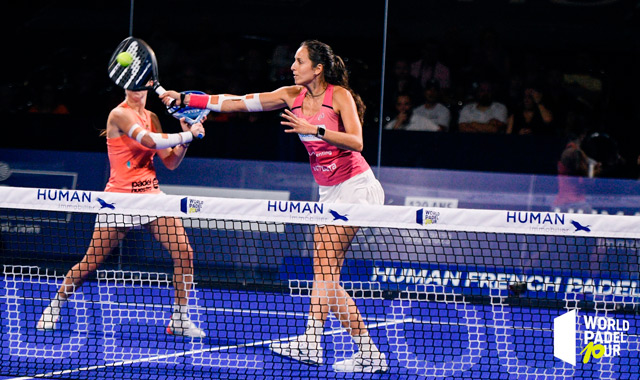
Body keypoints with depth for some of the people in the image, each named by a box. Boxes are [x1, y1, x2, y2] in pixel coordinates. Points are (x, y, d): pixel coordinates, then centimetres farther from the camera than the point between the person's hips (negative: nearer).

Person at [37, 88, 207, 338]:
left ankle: (180, 320, 1)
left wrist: (186, 136, -4)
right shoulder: (119, 114, -10)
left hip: (151, 194, 6)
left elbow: (170, 162, 11)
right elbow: (150, 141, -25)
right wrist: (187, 135, -17)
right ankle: (54, 309, 21)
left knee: (184, 252, -9)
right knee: (90, 263, -1)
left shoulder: (151, 118, 11)